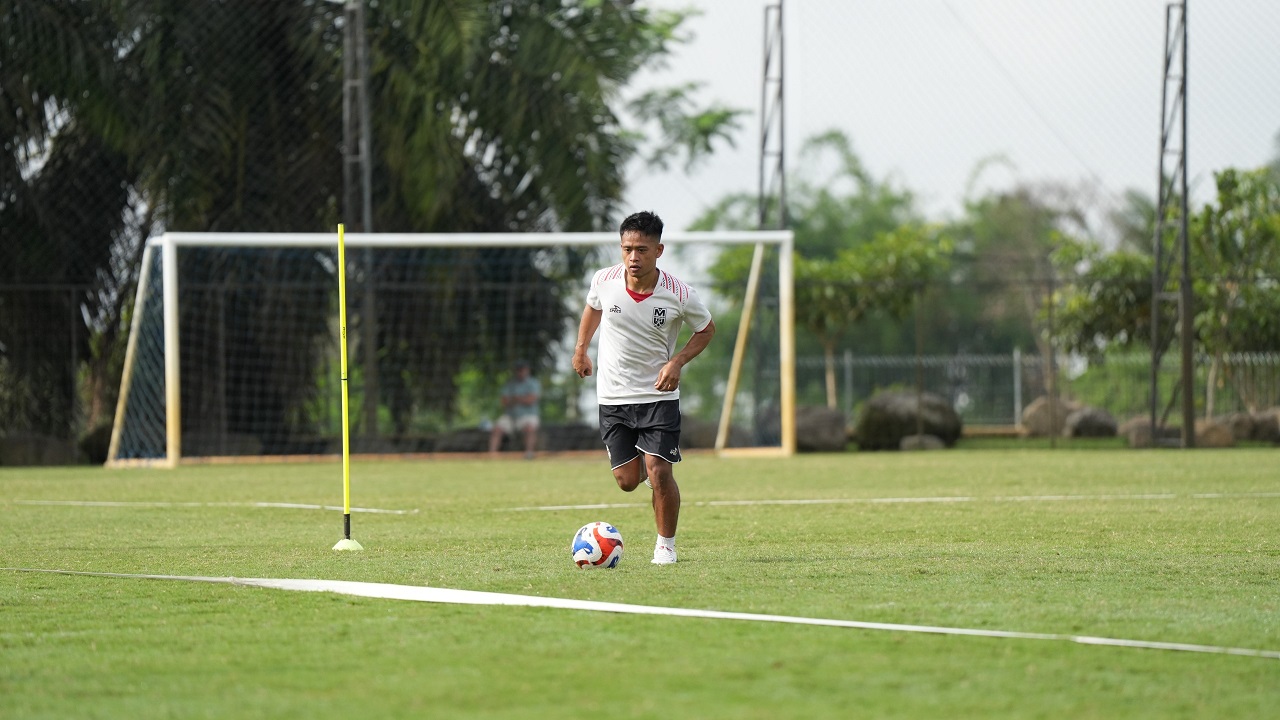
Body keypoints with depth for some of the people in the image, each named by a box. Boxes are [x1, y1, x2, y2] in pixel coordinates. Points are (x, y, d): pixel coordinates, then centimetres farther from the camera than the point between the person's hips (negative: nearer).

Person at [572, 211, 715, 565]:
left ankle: (666, 545, 8)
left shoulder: (679, 295, -17)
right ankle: (644, 466, 41)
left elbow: (706, 329, 2)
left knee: (660, 473, -14)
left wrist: (677, 362, -13)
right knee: (627, 480, 2)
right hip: (613, 397, 2)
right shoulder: (604, 281, -11)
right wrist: (581, 349, 17)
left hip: (659, 395, -2)